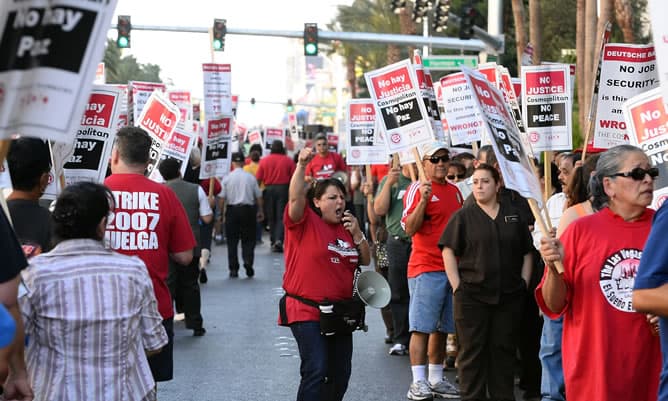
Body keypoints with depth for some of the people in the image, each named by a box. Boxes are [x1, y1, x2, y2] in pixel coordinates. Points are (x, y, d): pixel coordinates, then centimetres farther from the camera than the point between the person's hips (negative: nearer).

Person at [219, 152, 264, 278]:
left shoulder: (227, 178, -3)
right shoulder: (250, 177, 0)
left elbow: (221, 198, -4)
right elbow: (258, 196, 6)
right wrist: (260, 211, 19)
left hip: (232, 210, 0)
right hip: (248, 209, 0)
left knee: (232, 241, 6)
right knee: (248, 239, 8)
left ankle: (233, 269, 5)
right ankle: (248, 262, -13)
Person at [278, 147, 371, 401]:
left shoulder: (346, 227, 12)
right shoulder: (305, 222, -7)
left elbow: (366, 261, 14)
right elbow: (296, 197, -24)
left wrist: (357, 234, -2)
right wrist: (301, 166, -37)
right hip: (307, 311, -7)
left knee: (340, 374, 12)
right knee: (316, 371, -16)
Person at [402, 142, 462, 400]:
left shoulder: (455, 191, 15)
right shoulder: (418, 189, -6)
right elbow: (409, 229, -15)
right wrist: (423, 200, -25)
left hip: (452, 269, 7)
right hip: (426, 268, -7)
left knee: (442, 328, 11)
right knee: (422, 327, -7)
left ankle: (436, 379, 19)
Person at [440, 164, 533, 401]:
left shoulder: (513, 216, 10)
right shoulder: (463, 217, 3)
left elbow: (526, 253, 14)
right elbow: (448, 251, -2)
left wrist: (524, 283, 4)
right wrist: (457, 286, -9)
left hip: (509, 296, 2)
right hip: (472, 295, -2)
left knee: (504, 348, 9)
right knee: (472, 350, 2)